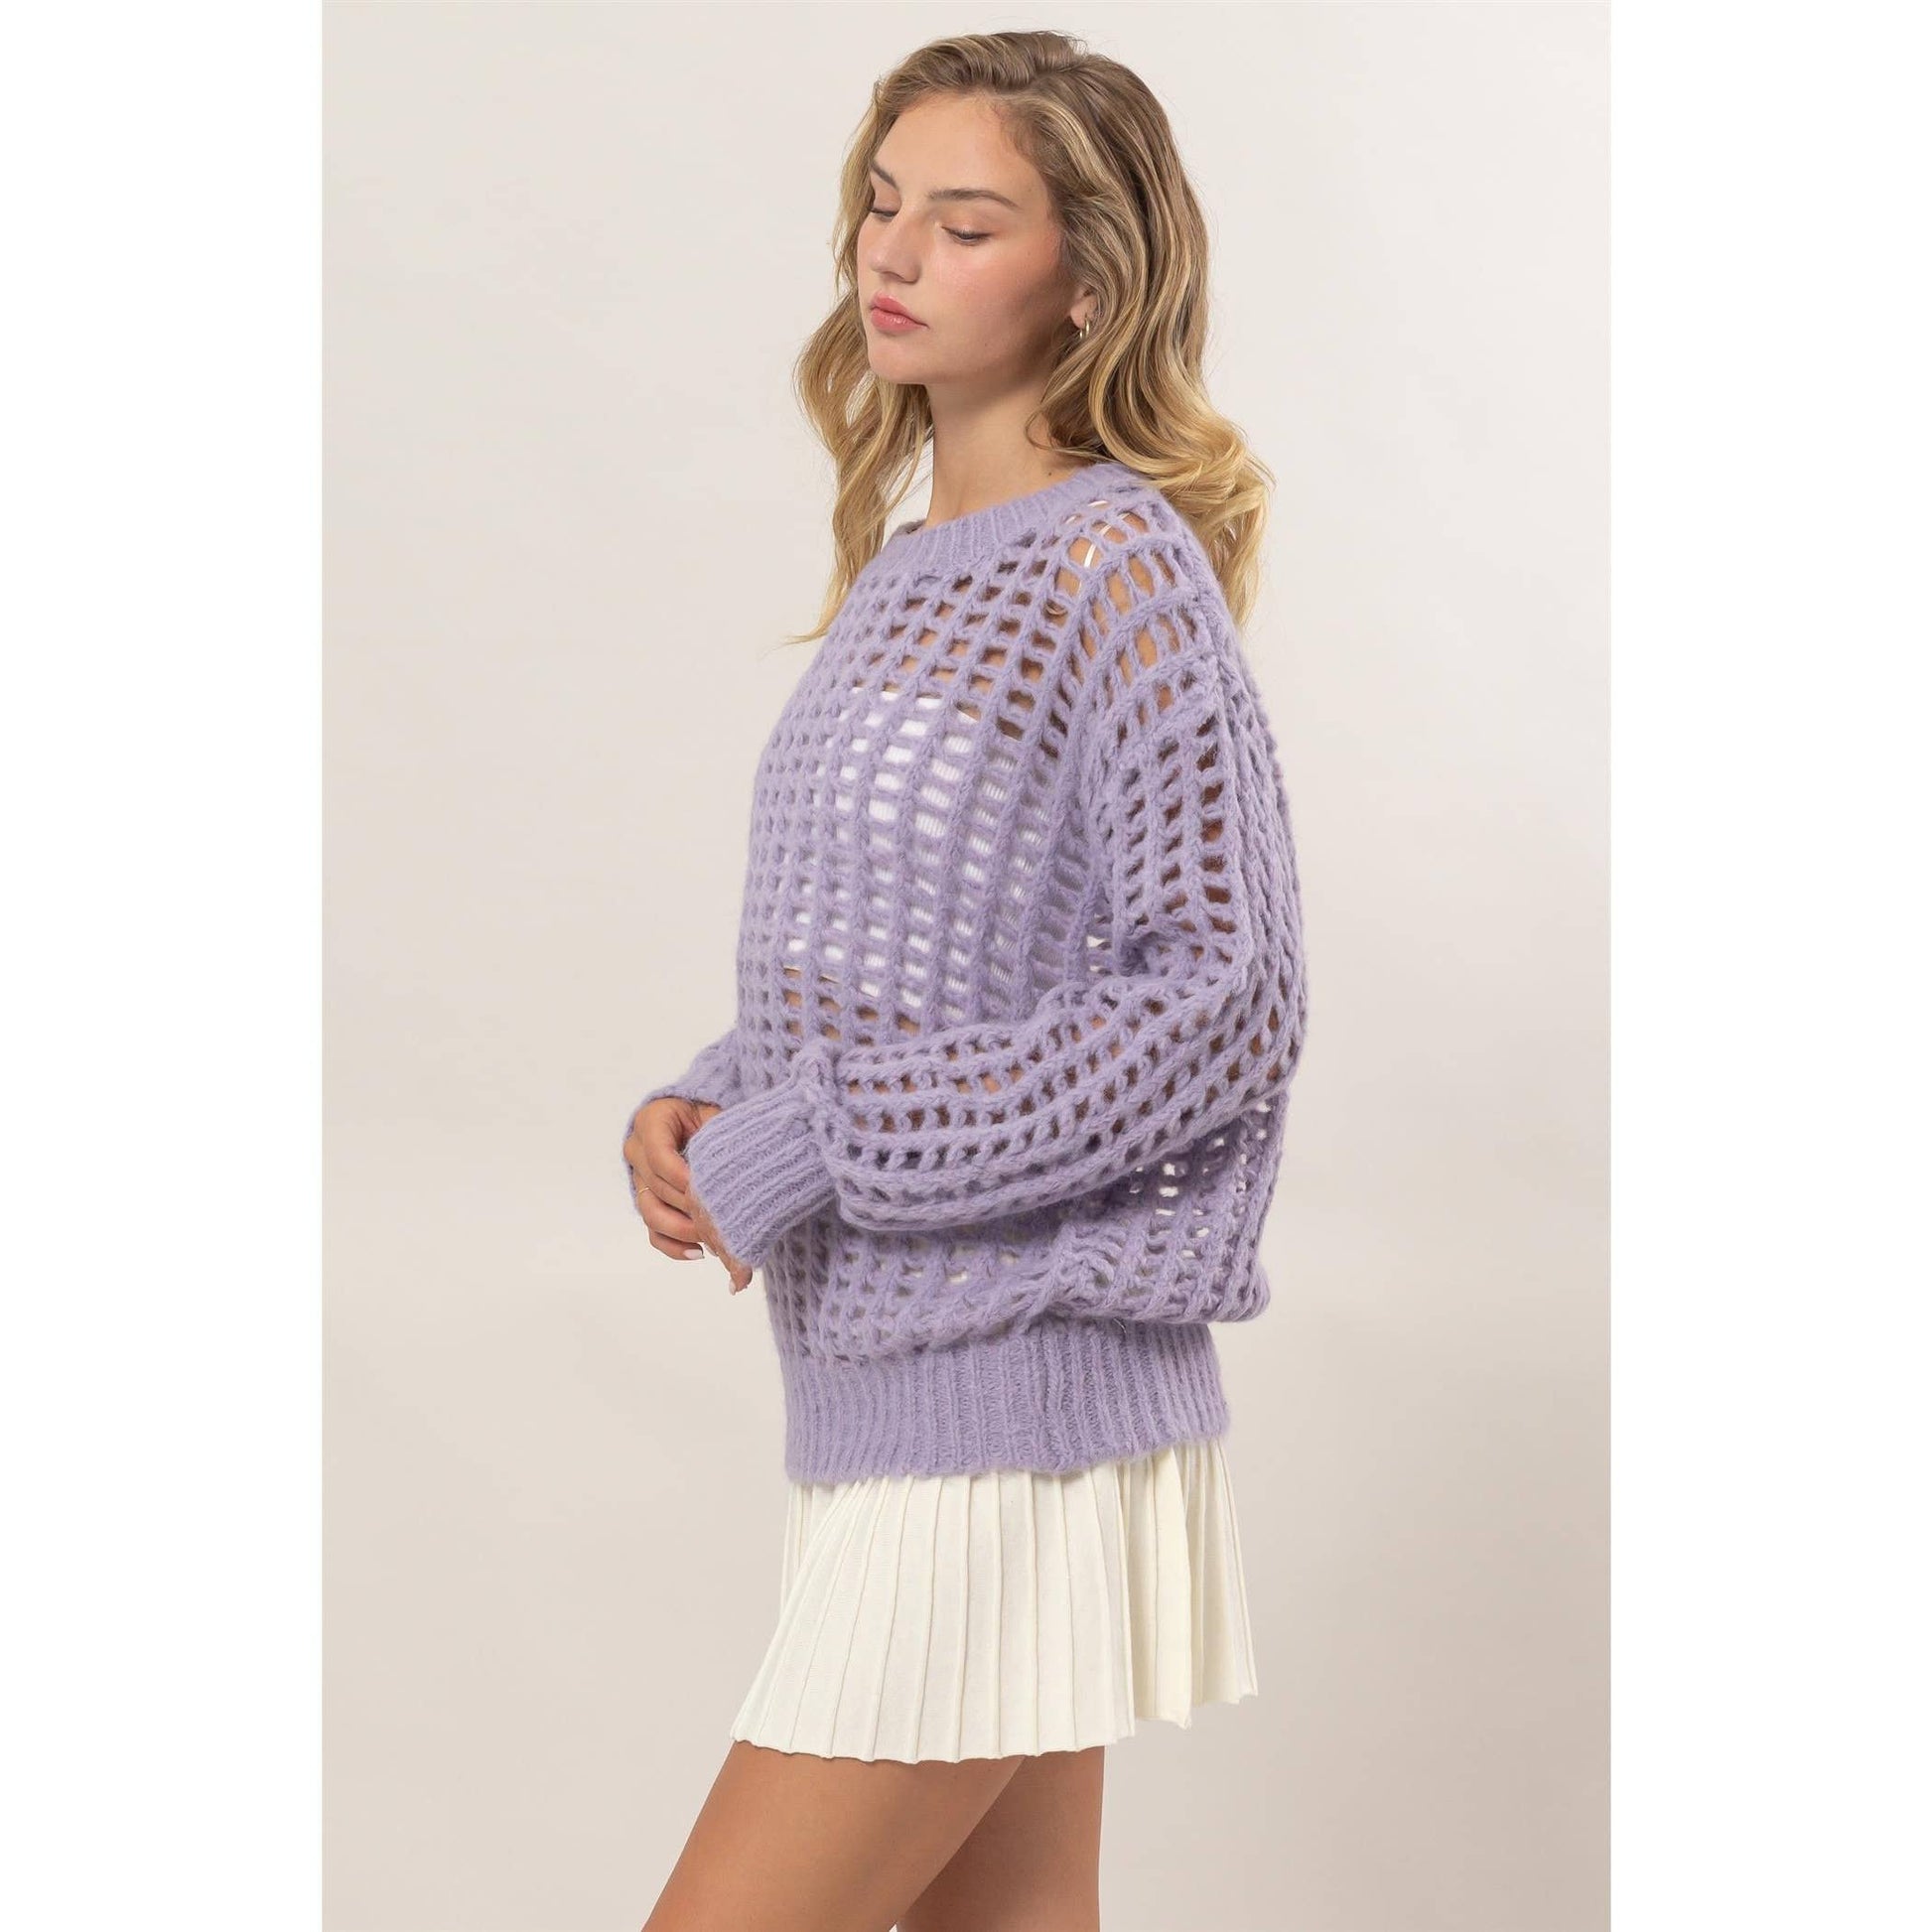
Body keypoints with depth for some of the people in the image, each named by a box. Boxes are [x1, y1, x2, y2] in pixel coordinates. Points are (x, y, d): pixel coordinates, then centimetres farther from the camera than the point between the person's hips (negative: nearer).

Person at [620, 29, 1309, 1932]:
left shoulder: (1123, 569, -13)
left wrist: (811, 1147, -18)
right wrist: (699, 1110, -1)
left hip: (1012, 1398, -8)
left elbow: (1222, 1000, -20)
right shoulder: (905, 572, 13)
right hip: (888, 1386, 8)